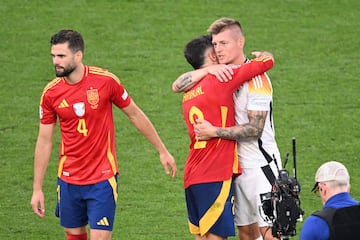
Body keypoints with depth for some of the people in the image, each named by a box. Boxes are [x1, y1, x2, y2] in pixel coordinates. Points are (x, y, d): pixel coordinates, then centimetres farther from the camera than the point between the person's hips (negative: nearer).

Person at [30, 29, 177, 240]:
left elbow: (135, 115, 3)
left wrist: (163, 151, 10)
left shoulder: (106, 81, -10)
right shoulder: (51, 93, -4)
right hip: (69, 181, 3)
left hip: (103, 178, -3)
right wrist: (37, 189, 4)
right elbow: (44, 141, 4)